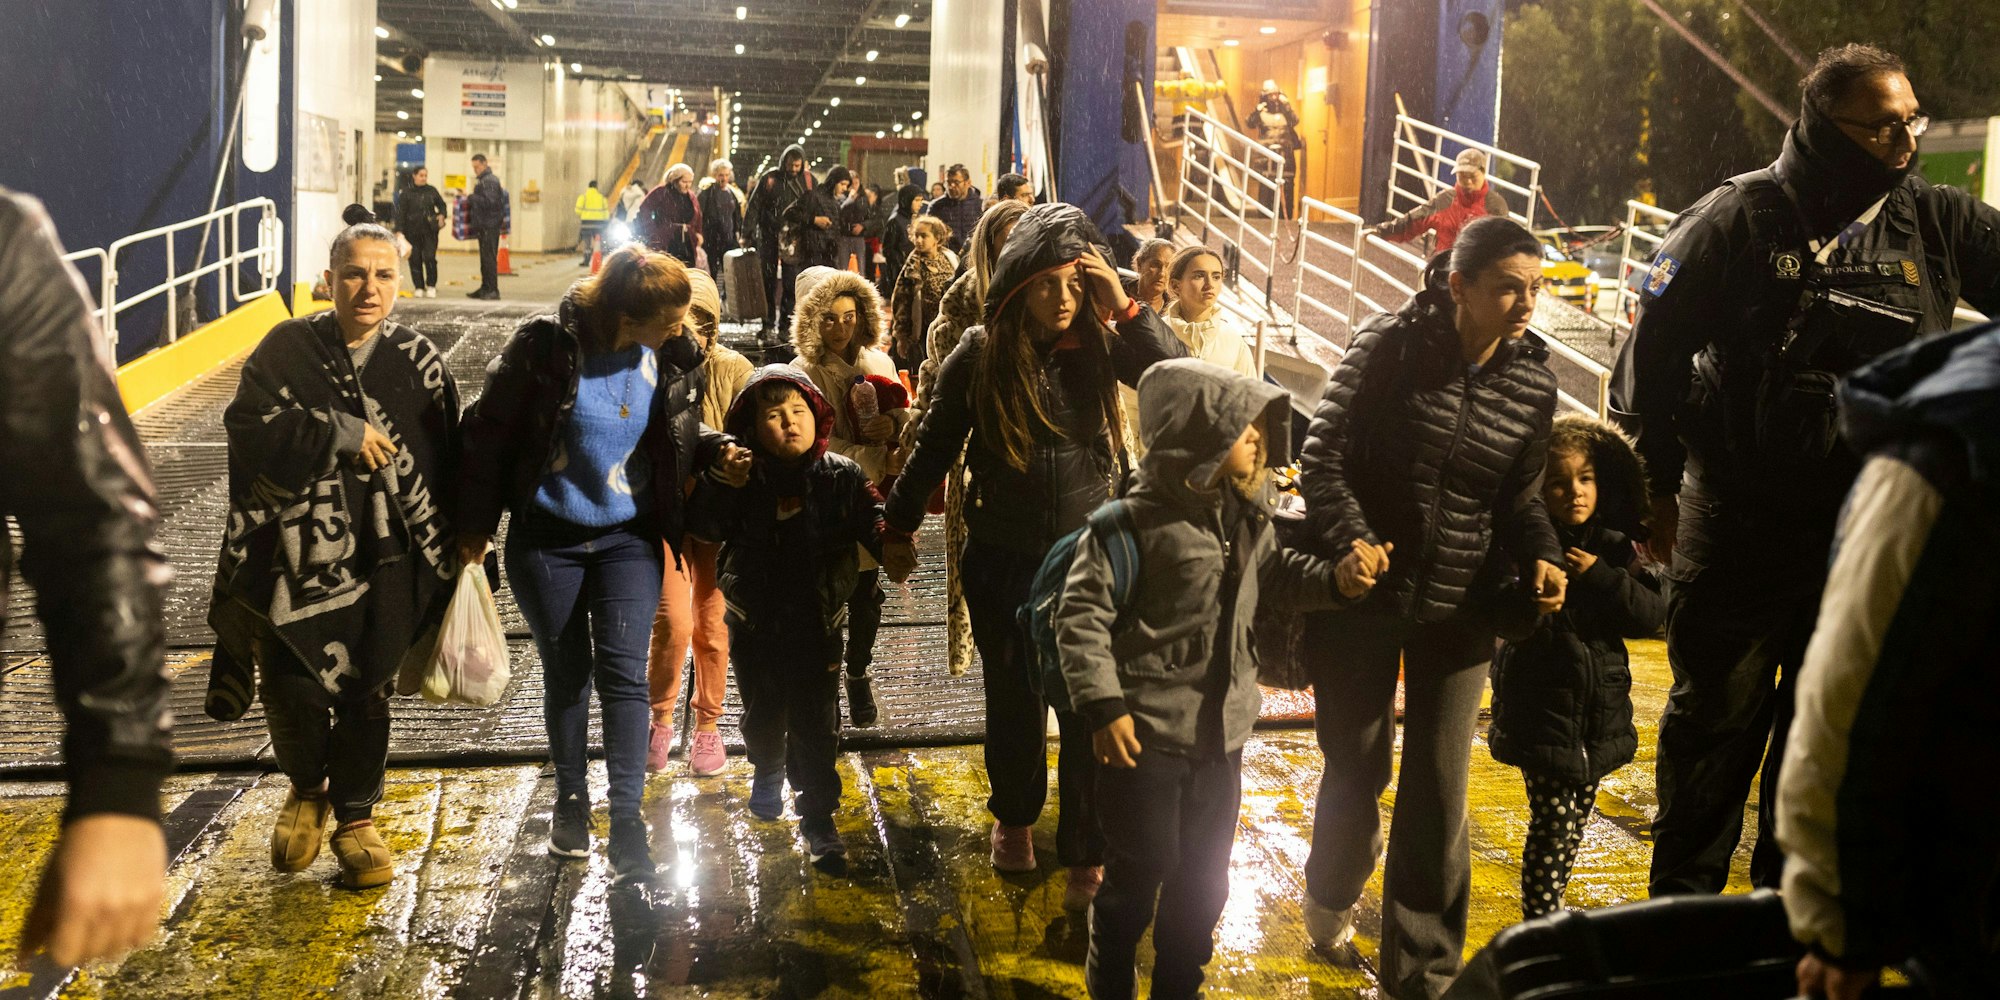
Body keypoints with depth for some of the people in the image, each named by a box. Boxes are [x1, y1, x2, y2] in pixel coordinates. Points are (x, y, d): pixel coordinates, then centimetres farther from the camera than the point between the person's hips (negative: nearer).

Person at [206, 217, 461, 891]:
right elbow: (248, 426, -11)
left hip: (383, 559, 1)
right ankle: (306, 788, 28)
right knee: (292, 688, -3)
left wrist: (446, 548, 2)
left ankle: (355, 819, 26)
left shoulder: (419, 360, 3)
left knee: (367, 694, 6)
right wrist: (342, 433, -17)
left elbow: (445, 462, 4)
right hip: (294, 552, 0)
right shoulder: (286, 348, 1)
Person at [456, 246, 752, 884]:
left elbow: (681, 436, 10)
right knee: (566, 671, 11)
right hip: (546, 539, -1)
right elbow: (490, 429, -9)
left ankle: (627, 824, -3)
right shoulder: (546, 347, -19)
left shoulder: (673, 358, -7)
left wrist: (717, 454, -11)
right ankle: (571, 801, 29)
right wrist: (477, 523, -6)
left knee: (623, 672, -6)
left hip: (629, 537, 2)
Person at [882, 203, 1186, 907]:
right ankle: (1014, 816, 42)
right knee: (1013, 701, 17)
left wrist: (1125, 307, -25)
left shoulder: (1103, 343, -8)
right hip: (1004, 562, 1)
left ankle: (1087, 856, 18)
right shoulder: (980, 354, -8)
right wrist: (899, 527, 9)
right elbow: (935, 446, 3)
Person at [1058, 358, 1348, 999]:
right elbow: (1081, 616, -17)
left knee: (1205, 876, 19)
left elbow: (1275, 574, 20)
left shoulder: (1248, 514, 3)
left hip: (1221, 732, 7)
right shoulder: (1135, 523, -18)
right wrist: (1105, 708, -20)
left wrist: (1333, 578, 2)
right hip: (1146, 734, -7)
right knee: (1138, 875, 7)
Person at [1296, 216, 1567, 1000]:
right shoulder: (1390, 345, -13)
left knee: (1438, 794, 3)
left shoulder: (1534, 384, -1)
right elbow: (1324, 455, -12)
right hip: (1363, 592, -2)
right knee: (1357, 766, 15)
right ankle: (1332, 892, 46)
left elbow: (1521, 496, 8)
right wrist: (1348, 538, -28)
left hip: (1458, 611, 2)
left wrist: (1541, 557, -11)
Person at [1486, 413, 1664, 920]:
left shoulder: (1614, 548, 3)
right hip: (1543, 715, -6)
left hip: (1600, 712, 6)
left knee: (1575, 822, 17)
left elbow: (1651, 614, -4)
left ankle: (1552, 907, 32)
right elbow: (1511, 625, -21)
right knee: (1553, 825, -6)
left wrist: (1601, 578, -17)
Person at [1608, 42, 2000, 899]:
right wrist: (1662, 482, -1)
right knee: (1718, 715, 7)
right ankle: (1684, 901, 23)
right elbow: (1653, 351, -4)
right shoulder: (1737, 221, -9)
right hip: (1741, 524, -4)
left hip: (1871, 529, 4)